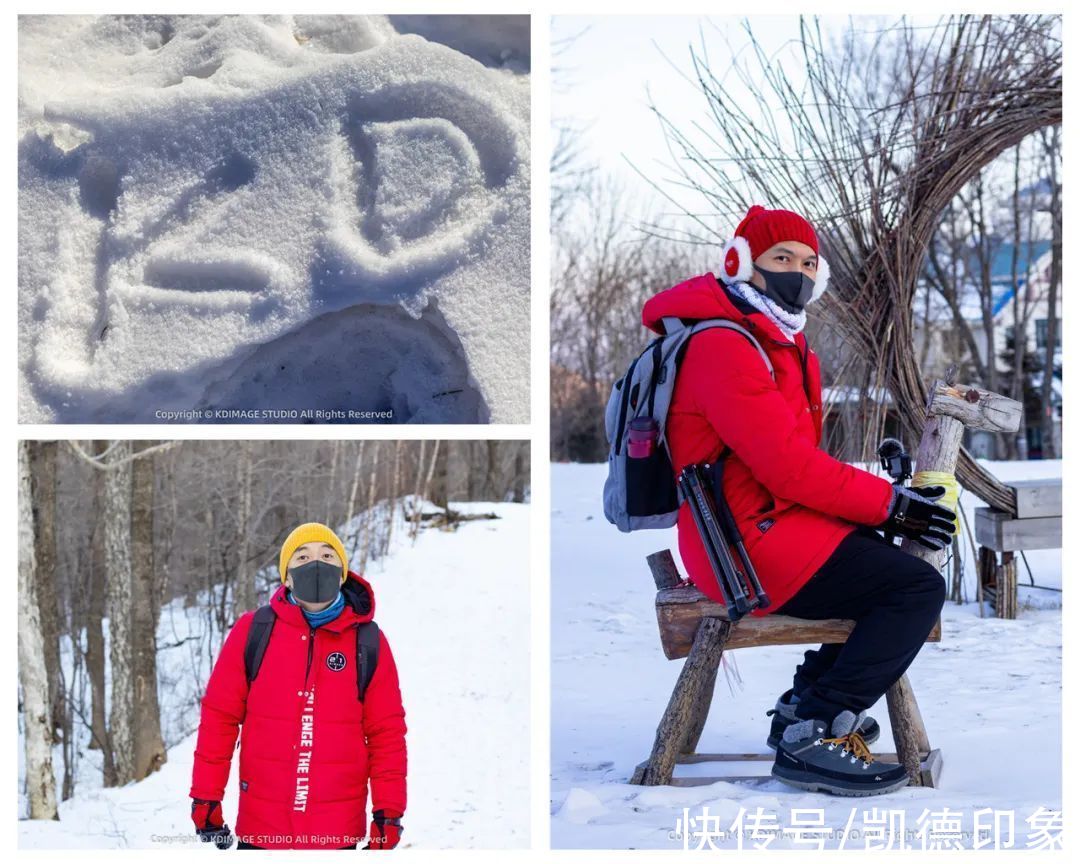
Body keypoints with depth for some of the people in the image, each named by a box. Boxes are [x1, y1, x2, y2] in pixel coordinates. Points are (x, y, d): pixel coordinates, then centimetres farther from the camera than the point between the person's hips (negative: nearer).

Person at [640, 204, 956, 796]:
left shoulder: (775, 340, 17)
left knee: (890, 562, 21)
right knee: (917, 587, -14)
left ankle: (804, 702, 18)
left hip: (769, 520, 11)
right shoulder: (724, 347, -17)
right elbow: (788, 468, -22)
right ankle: (812, 737, -13)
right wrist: (889, 504, -14)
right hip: (750, 544, -11)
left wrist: (885, 498, 3)